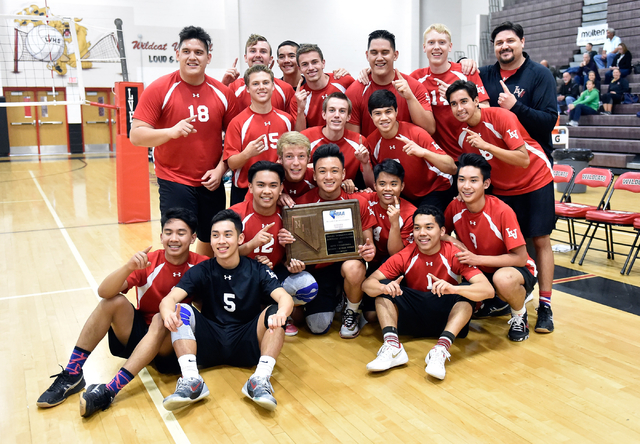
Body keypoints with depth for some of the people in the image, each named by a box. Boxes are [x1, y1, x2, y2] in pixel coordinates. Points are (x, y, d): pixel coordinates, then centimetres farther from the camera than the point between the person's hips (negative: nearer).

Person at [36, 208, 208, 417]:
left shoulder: (200, 265, -10)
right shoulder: (148, 262, -8)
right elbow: (104, 292, -19)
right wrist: (128, 267, -36)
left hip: (172, 344, -2)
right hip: (139, 334, 3)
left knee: (162, 319, -32)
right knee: (114, 301, -20)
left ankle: (110, 390, -39)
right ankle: (71, 375, -13)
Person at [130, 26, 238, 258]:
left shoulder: (223, 93, 1)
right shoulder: (159, 89, -7)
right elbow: (136, 135, -11)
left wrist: (220, 169, -4)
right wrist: (171, 131, -27)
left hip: (211, 183, 4)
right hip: (174, 183, -3)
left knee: (211, 242, 15)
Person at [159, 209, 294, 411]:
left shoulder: (257, 271, -1)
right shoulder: (201, 271, 2)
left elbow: (285, 298, -18)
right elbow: (170, 298, -14)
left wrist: (281, 313, -44)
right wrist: (168, 313, -40)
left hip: (246, 345, -1)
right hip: (210, 345, 1)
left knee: (274, 312, -24)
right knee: (181, 310, -20)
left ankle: (260, 381, -32)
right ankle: (191, 381, -32)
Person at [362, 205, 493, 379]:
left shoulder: (455, 254, -14)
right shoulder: (405, 256, -9)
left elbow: (488, 289, -25)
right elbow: (367, 284, -14)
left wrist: (453, 289, -44)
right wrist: (385, 287, -38)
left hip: (446, 317, -2)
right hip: (412, 317, 2)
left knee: (466, 294, -27)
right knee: (382, 289, -17)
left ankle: (441, 348, -38)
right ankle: (392, 347, -32)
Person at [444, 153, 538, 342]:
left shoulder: (502, 211, -26)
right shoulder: (455, 207, -13)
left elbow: (520, 258, -24)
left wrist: (477, 258, -29)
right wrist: (450, 240, -19)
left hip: (515, 269, -6)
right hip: (480, 273, 6)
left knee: (502, 278, -39)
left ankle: (520, 316, -5)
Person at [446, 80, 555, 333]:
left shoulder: (500, 117, -24)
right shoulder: (462, 133, -8)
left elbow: (523, 160, -29)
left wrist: (486, 146, -34)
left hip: (535, 181, -5)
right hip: (501, 189, 5)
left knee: (540, 240, -3)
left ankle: (545, 305, 2)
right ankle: (499, 300, 16)